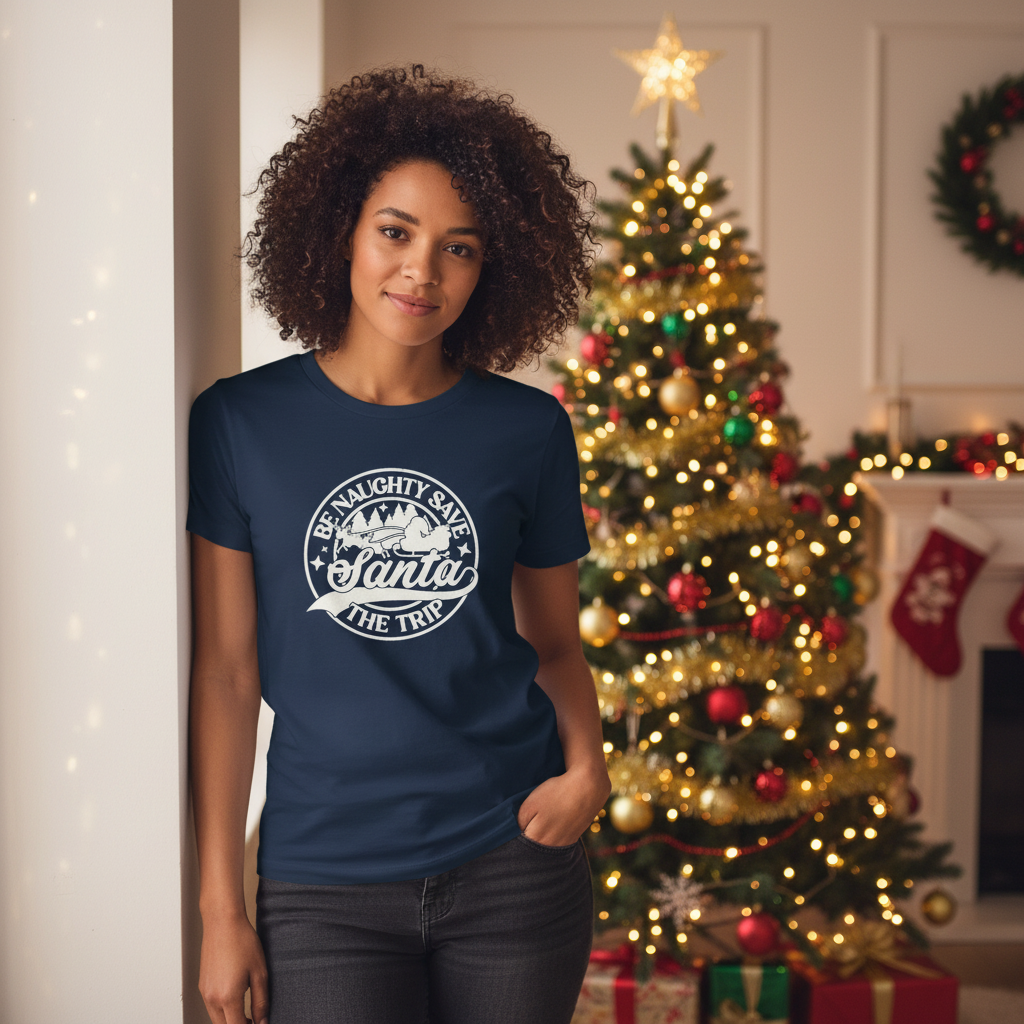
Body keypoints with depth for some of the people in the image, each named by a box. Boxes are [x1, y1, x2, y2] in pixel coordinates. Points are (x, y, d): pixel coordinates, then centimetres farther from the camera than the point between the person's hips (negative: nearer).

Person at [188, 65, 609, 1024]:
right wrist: (220, 907, -3)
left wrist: (586, 766, -10)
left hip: (513, 865, 2)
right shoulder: (241, 424, -4)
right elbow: (227, 669, -3)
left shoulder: (528, 431, 0)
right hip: (323, 884, -1)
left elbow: (554, 642, 10)